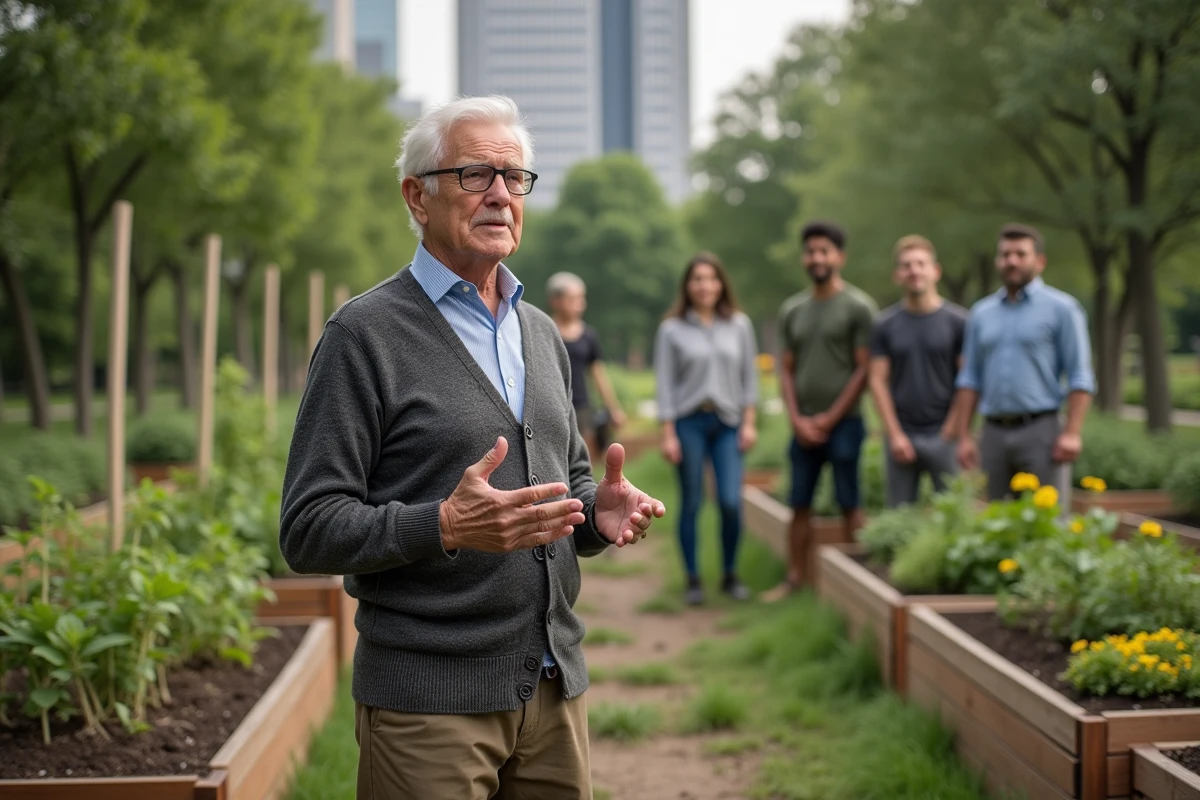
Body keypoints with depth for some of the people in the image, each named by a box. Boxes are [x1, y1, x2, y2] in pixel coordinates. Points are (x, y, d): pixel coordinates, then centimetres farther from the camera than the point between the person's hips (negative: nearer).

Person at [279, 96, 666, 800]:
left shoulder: (541, 333, 14)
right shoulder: (365, 334, -8)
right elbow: (309, 530, -12)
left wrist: (600, 511, 0)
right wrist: (446, 527, -26)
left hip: (555, 686, 6)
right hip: (428, 700, -6)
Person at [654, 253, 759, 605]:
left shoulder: (739, 325, 7)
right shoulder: (672, 329, 1)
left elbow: (749, 375, 9)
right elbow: (664, 383, -1)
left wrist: (749, 422, 2)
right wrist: (668, 434, -5)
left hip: (727, 422, 1)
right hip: (689, 422, -1)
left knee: (731, 501, -8)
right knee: (691, 503, 2)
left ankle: (730, 575, 10)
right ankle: (693, 580, 13)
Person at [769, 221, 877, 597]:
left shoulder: (858, 307, -3)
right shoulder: (792, 309, 12)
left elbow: (864, 369, -7)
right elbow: (786, 370, 12)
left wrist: (829, 418, -9)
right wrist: (797, 419, -1)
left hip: (843, 422, -5)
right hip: (803, 425, 5)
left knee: (849, 504, -1)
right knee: (800, 504, 6)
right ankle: (796, 578, 13)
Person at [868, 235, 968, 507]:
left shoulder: (958, 321, -1)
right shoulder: (885, 324, 5)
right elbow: (878, 381, 2)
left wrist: (952, 430, -10)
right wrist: (895, 435, -6)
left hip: (943, 436, -2)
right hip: (901, 437, 2)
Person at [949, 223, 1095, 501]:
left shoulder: (1061, 308, 1)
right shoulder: (981, 313, 14)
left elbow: (1080, 378, -4)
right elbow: (970, 379, 13)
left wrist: (1072, 432, -14)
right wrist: (964, 436, 6)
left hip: (1040, 430, -4)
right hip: (994, 434, 4)